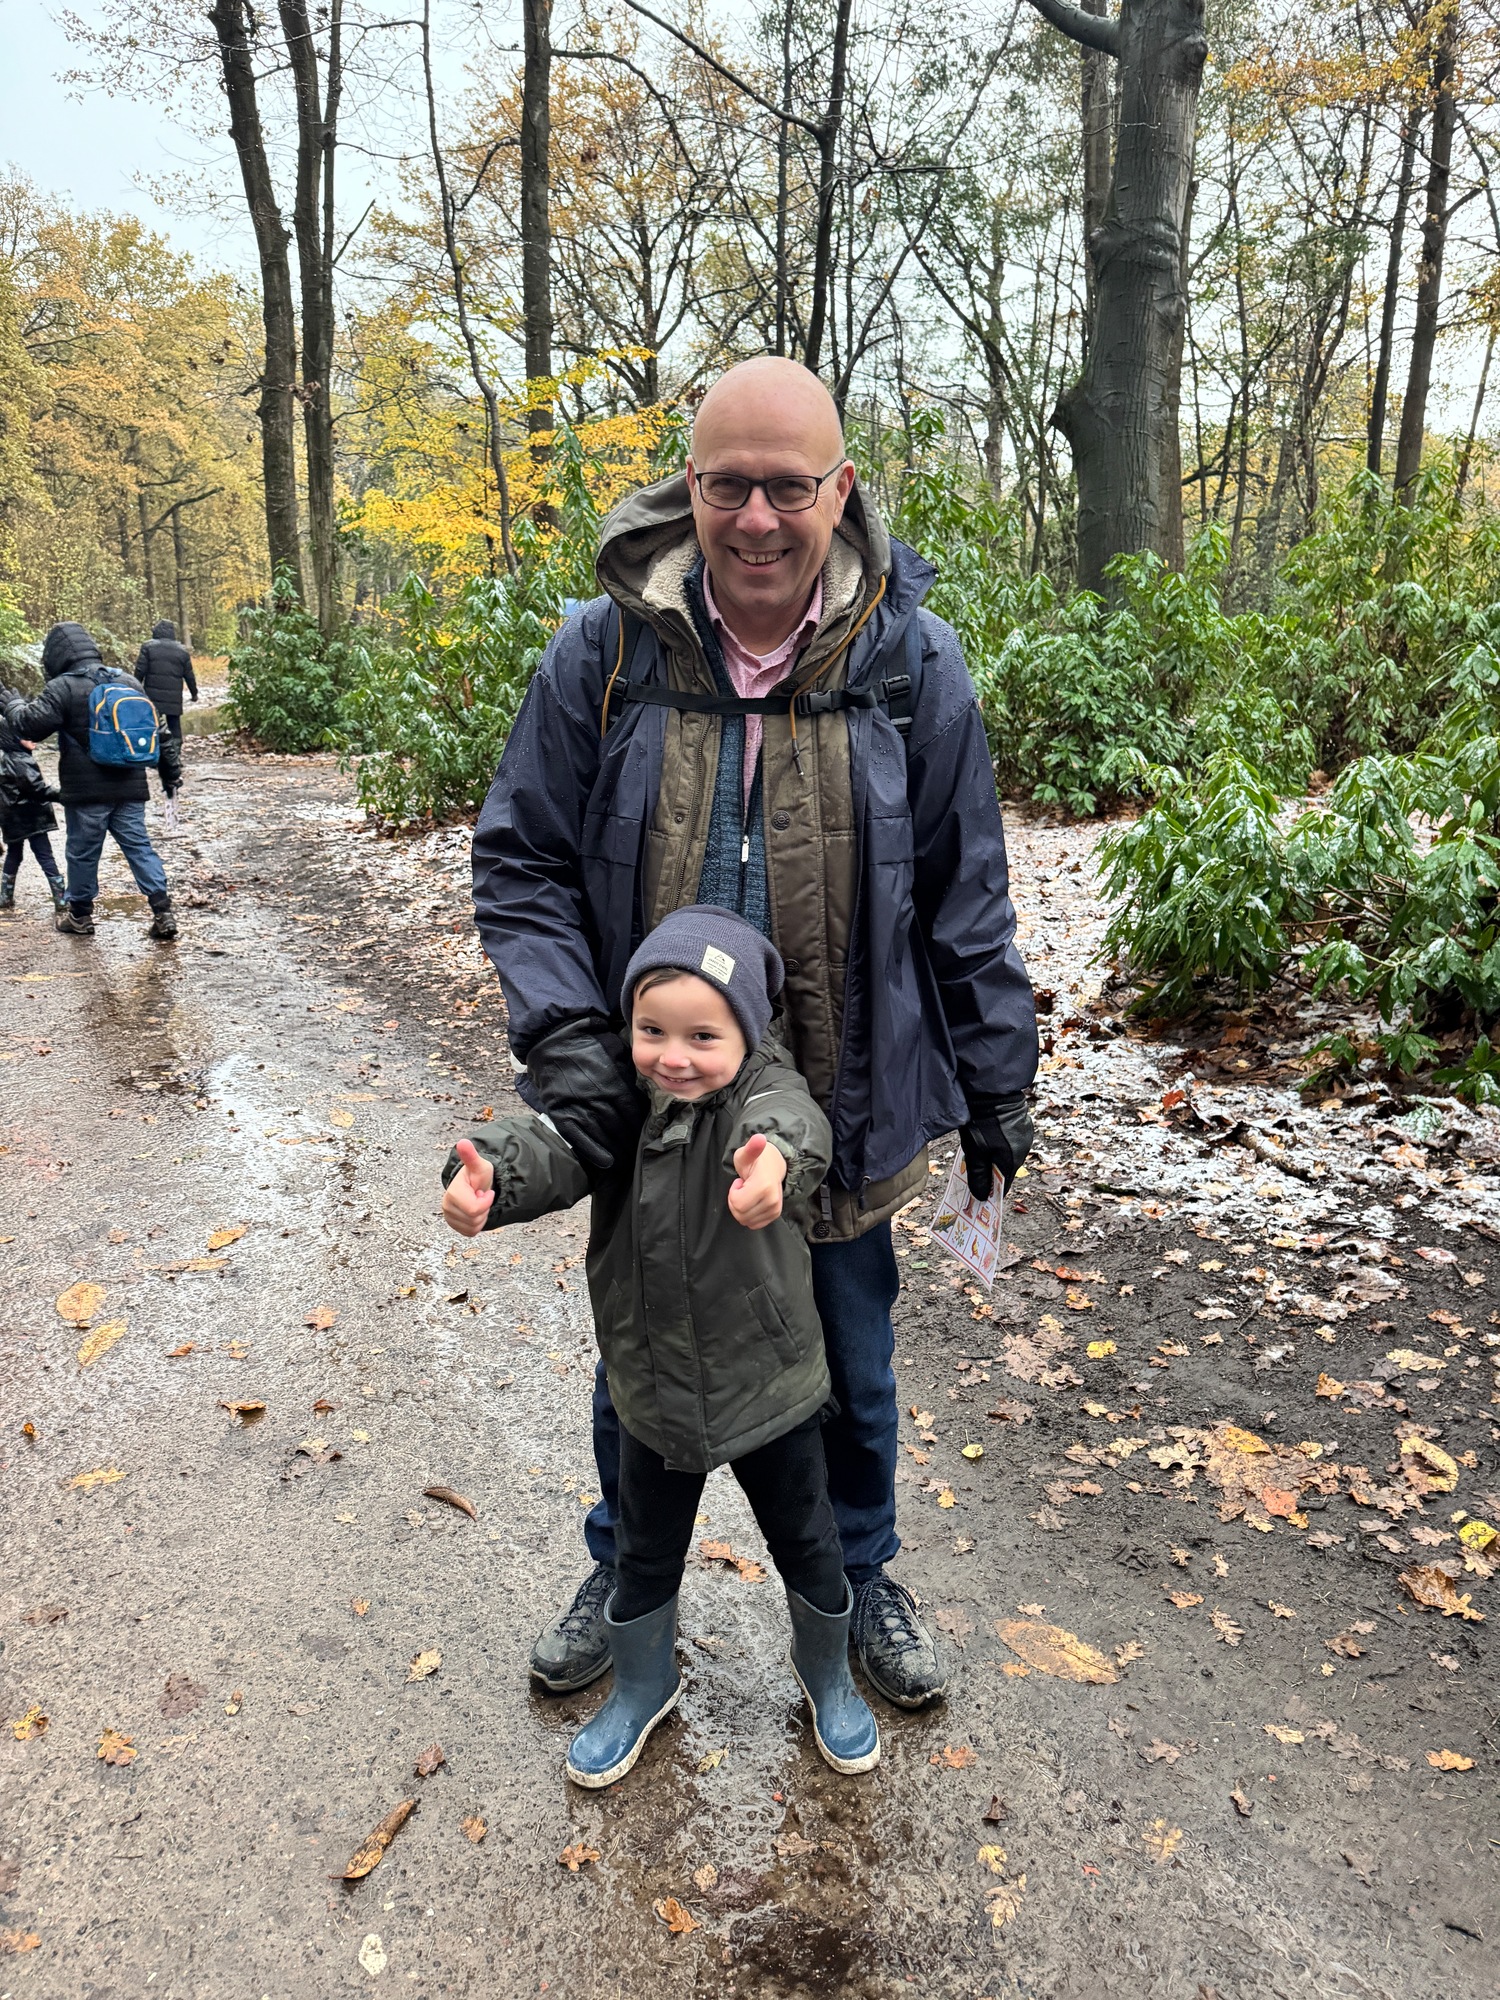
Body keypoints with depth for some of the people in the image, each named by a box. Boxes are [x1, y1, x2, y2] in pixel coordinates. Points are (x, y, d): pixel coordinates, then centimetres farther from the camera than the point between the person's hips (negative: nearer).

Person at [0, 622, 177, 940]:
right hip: (129, 787, 5)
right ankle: (162, 911, -3)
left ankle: (80, 916, 20)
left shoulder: (63, 688, -10)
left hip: (86, 791, -5)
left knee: (82, 852, 8)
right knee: (139, 846, 6)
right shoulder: (130, 683, 10)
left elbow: (30, 725, -12)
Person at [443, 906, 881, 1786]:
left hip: (770, 1390, -2)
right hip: (654, 1398, 3)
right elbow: (556, 1147, -27)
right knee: (645, 1559, 23)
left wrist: (775, 1161, -70)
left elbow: (790, 1120, -44)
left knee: (808, 1548, 20)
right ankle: (643, 1688, 51)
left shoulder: (766, 1092, -21)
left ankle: (829, 1678, 50)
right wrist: (488, 1177, -51)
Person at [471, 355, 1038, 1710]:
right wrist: (562, 1032, -18)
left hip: (843, 1111, 0)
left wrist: (998, 1081, 2)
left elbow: (966, 898, -1)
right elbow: (521, 861, -3)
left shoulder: (912, 661, -8)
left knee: (852, 1369, 20)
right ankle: (624, 1572, 50)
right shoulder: (603, 651, -10)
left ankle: (861, 1579, 48)